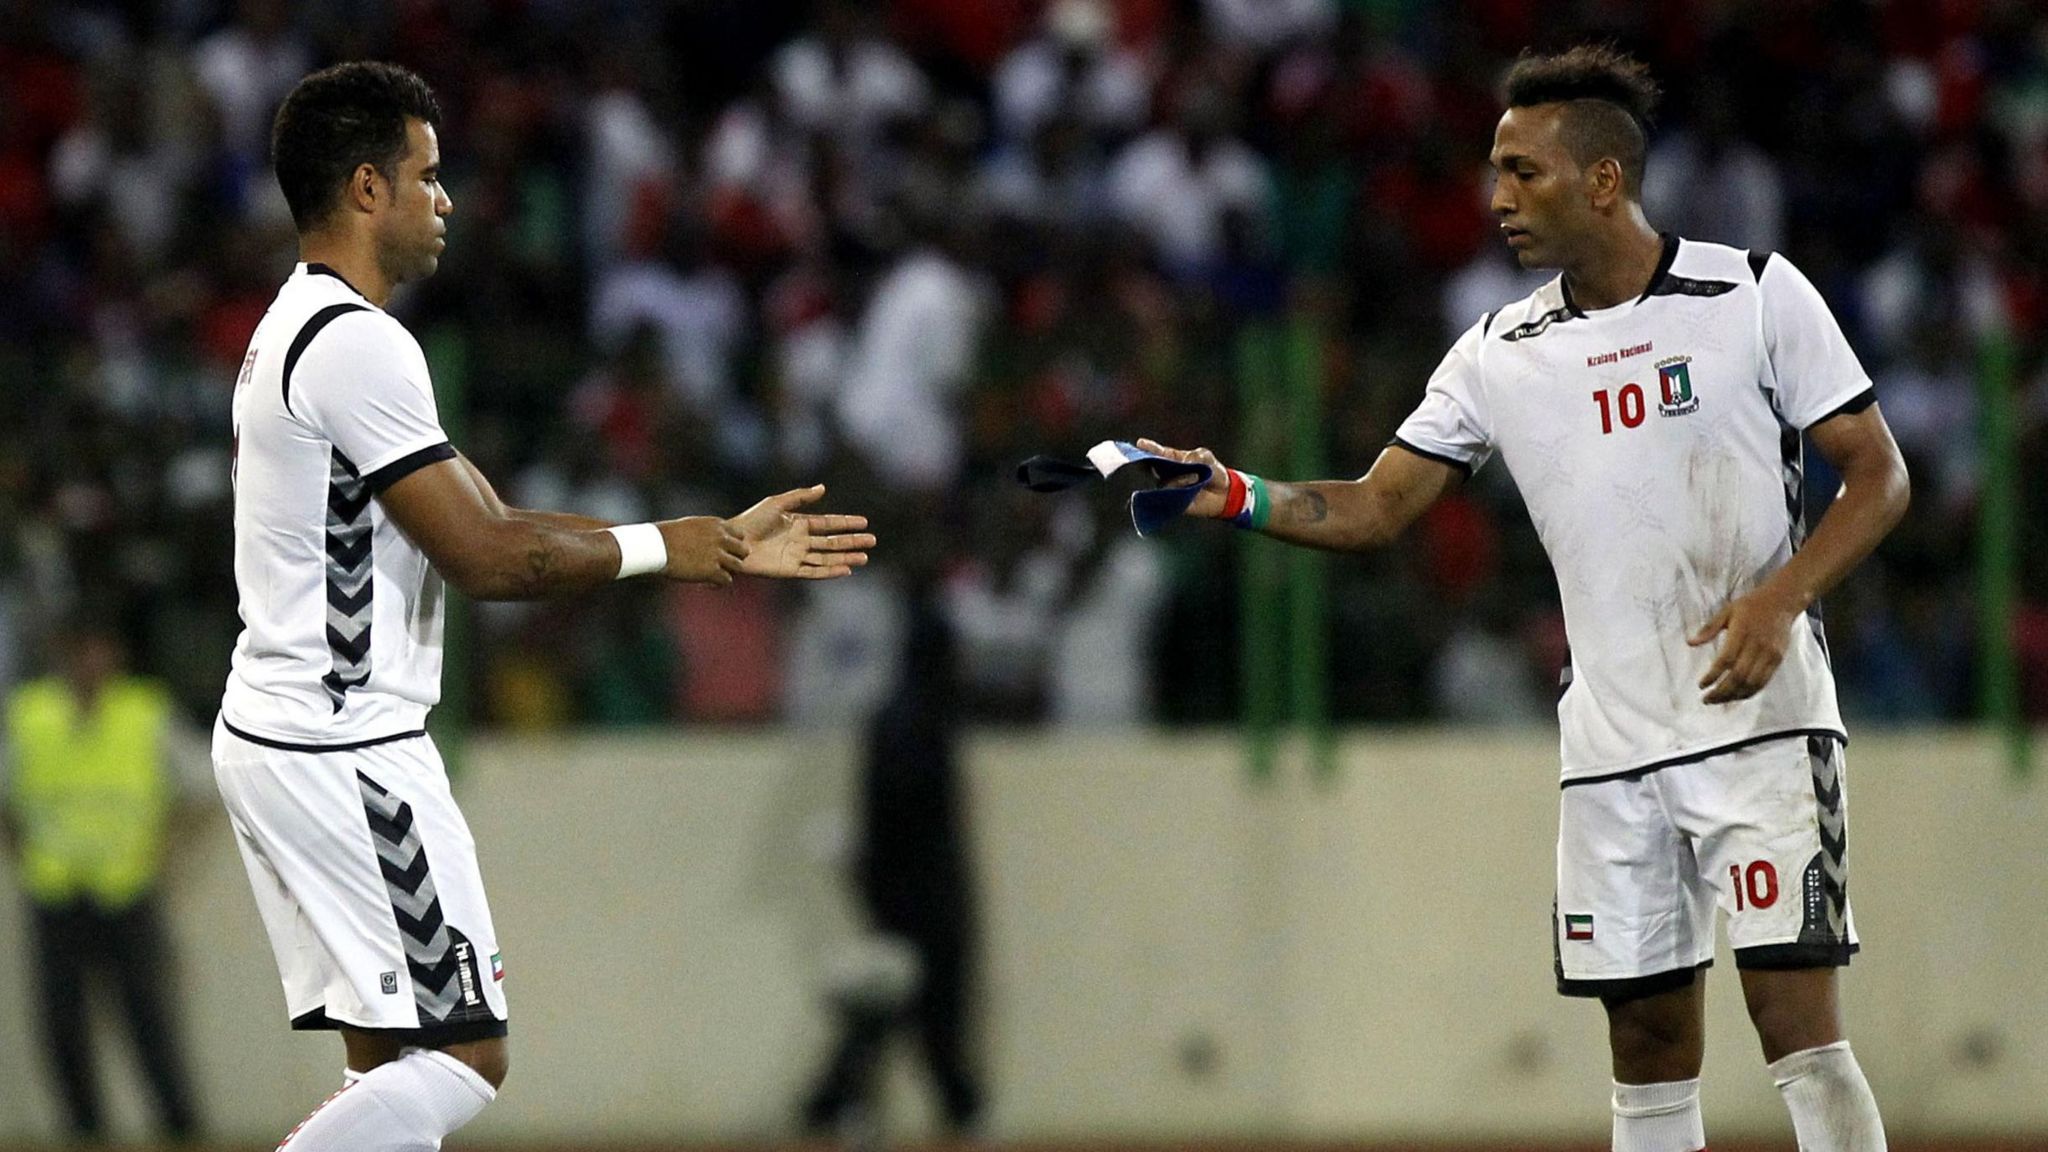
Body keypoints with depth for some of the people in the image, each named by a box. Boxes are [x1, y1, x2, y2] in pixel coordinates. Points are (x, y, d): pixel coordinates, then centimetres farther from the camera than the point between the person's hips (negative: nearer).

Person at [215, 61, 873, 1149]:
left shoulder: (298, 330, 17)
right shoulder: (356, 344, -16)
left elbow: (489, 526, 18)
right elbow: (482, 557, -18)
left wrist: (724, 548, 15)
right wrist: (660, 550, -2)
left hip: (275, 734, 10)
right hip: (345, 755, -10)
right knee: (461, 1058, -8)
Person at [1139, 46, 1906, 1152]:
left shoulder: (1755, 294, -3)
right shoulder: (1499, 353, 8)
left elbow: (1878, 476, -2)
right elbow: (1376, 508, 10)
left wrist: (1780, 599, -17)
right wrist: (1236, 497, -7)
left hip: (1759, 721, -4)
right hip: (1612, 748, 4)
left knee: (1796, 1025, -14)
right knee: (1649, 1052, 5)